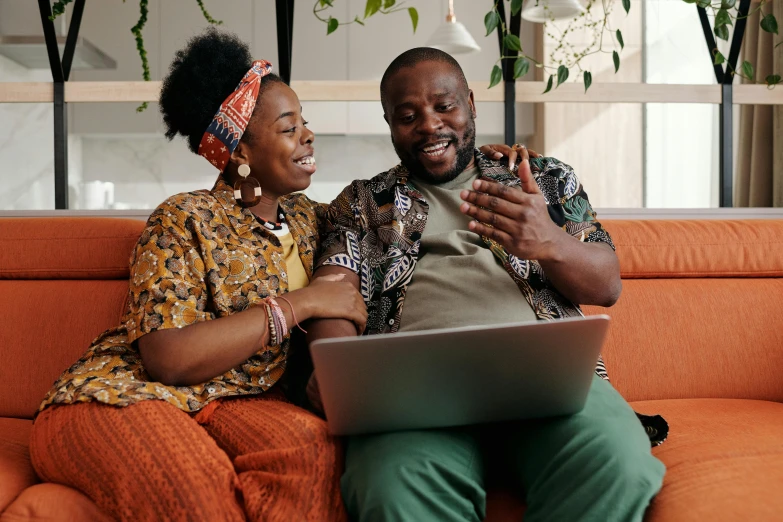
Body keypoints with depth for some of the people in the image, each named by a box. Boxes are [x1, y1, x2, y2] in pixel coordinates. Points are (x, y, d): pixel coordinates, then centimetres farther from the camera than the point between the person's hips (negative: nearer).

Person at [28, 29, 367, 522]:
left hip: (236, 400, 5)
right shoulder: (183, 221, -6)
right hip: (122, 399, -5)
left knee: (315, 445, -31)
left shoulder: (308, 217, 13)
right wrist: (298, 304, -17)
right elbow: (167, 358, -19)